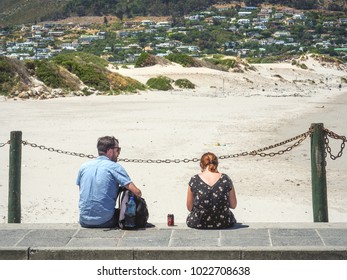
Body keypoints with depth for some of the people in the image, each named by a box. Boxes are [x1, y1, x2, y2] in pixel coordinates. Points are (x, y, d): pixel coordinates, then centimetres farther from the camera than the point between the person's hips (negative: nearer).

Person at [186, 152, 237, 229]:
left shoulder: (194, 180, -9)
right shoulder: (226, 179, -7)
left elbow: (189, 208, -2)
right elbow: (233, 205, 0)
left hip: (198, 224, 0)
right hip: (223, 224, 0)